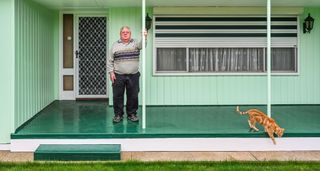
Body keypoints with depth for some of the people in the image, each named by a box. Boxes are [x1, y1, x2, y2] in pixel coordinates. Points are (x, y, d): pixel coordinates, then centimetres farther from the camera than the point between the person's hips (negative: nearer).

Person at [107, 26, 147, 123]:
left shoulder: (135, 43, 7)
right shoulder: (115, 45, 8)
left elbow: (141, 45, -15)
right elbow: (110, 60, 7)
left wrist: (144, 37, -35)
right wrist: (111, 72, -3)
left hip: (133, 76, 0)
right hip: (118, 76, 0)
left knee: (133, 96, 5)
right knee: (117, 96, 3)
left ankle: (132, 114, 18)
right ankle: (118, 114, 14)